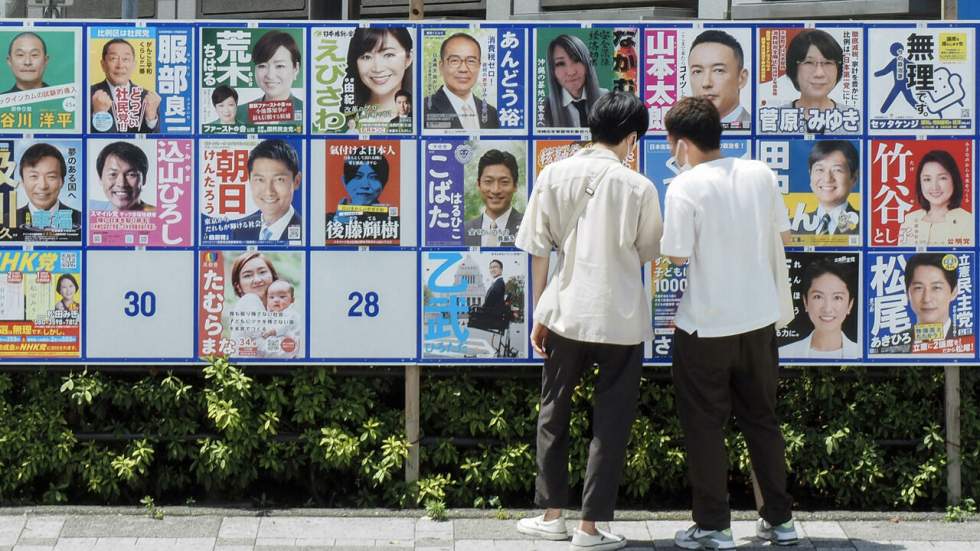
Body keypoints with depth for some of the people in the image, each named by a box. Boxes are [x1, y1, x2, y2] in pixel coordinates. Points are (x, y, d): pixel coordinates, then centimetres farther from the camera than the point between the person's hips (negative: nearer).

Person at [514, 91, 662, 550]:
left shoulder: (553, 176, -3)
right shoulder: (638, 187, -10)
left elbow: (538, 251, 0)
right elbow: (649, 252, 4)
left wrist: (539, 314, 9)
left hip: (565, 313, 2)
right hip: (621, 321, -2)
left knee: (553, 414, 18)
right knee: (610, 425, 8)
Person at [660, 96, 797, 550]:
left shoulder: (685, 187, -15)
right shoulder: (761, 174, 1)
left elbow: (676, 257, -16)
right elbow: (782, 236, 10)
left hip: (705, 326, -5)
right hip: (759, 320, 5)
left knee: (705, 427, 6)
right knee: (762, 419, 16)